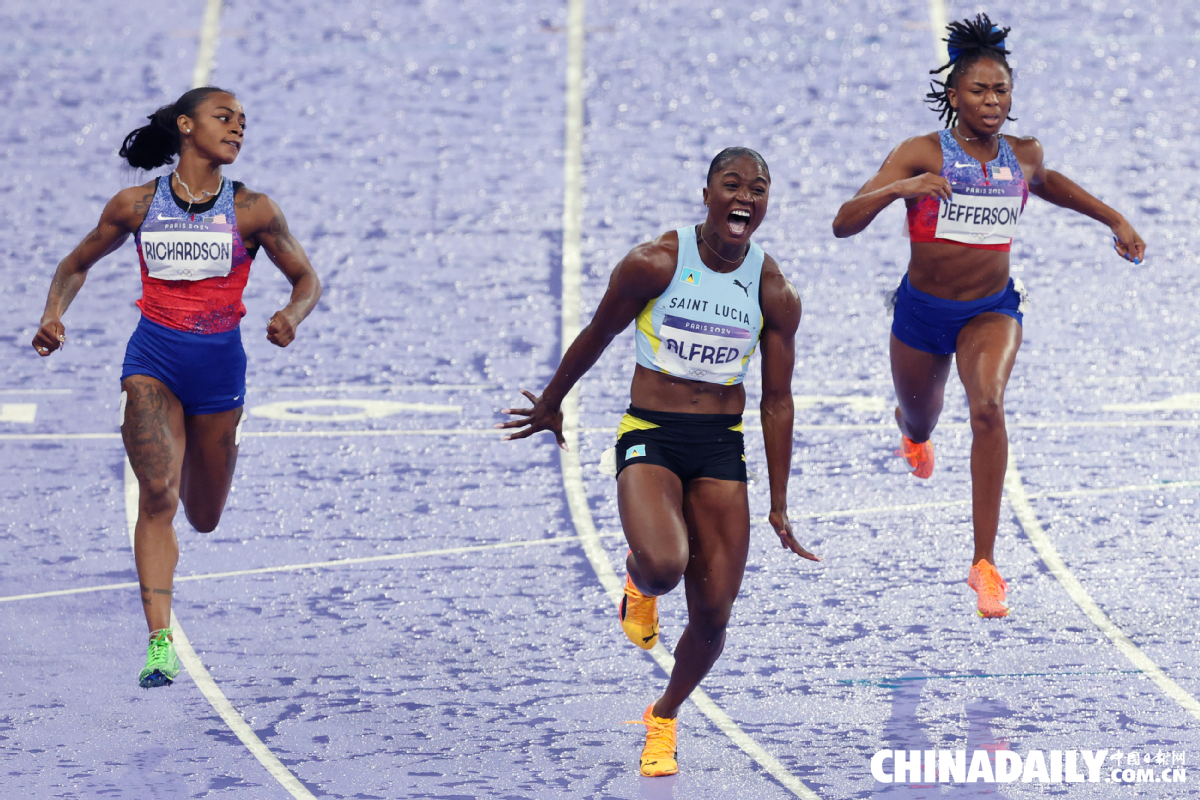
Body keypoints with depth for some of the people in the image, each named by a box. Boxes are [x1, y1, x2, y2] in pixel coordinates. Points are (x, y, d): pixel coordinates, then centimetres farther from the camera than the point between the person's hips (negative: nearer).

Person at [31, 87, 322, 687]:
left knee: (204, 518, 13)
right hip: (153, 356, -1)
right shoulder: (135, 206, 1)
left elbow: (307, 279, 5)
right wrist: (53, 315, -6)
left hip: (219, 362, 1)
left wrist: (292, 316, -17)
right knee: (156, 494, -20)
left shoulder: (251, 211, -1)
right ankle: (160, 643, -21)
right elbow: (77, 264, 14)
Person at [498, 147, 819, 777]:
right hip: (649, 437, -3)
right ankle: (638, 582, 10)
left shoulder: (775, 295, -1)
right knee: (664, 565, -31)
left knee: (713, 614, -2)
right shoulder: (654, 264, -10)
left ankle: (664, 718, 28)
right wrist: (550, 405, 18)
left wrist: (779, 509, 8)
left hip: (721, 448, 3)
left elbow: (776, 401, 6)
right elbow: (597, 335, 6)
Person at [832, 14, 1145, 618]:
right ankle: (912, 430, 68)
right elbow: (844, 224, -23)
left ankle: (985, 563, -26)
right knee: (920, 421, 23)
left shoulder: (1023, 155, -4)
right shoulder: (921, 155, -16)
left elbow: (1045, 183, 23)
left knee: (988, 405, -29)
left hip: (992, 310, 0)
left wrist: (1115, 220, 18)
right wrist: (899, 188, -39)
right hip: (923, 311, 0)